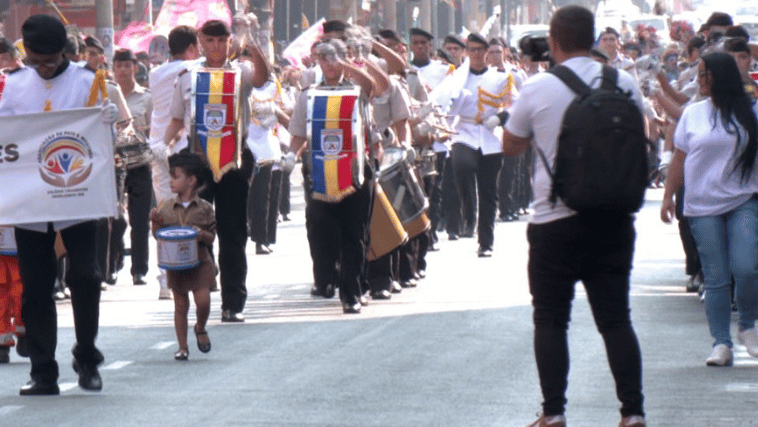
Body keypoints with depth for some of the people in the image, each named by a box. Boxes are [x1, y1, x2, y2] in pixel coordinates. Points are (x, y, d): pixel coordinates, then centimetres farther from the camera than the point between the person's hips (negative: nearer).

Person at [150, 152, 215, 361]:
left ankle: (201, 328, 18)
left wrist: (202, 234, -19)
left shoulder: (204, 208, -2)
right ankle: (182, 346, 14)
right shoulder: (166, 207, 4)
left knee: (203, 300, -13)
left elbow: (212, 237, 2)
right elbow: (157, 235, 7)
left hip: (199, 262, -2)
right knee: (180, 305, 5)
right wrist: (155, 222, -11)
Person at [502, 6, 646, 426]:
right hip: (614, 218, 2)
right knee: (616, 317, 6)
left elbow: (511, 146, 8)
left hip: (555, 222, -2)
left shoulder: (537, 89, -7)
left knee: (550, 320, 7)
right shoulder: (624, 83, 0)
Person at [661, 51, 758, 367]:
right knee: (716, 278, -1)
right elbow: (679, 159, 10)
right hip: (703, 207, 1)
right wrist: (668, 196, 5)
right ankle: (721, 343, 4)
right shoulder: (693, 114, 7)